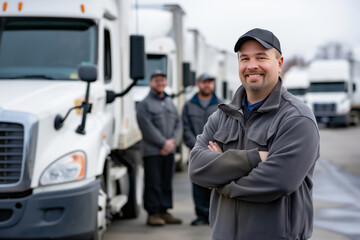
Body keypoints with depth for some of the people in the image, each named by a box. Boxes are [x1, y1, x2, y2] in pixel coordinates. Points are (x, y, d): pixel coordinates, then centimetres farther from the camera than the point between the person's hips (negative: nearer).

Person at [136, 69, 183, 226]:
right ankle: (153, 213, 2)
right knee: (153, 183, -4)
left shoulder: (170, 103, 17)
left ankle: (164, 212, 16)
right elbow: (148, 128, -12)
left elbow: (178, 123, 14)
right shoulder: (144, 104, -4)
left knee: (167, 182, 9)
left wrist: (172, 140, -3)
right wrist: (163, 143, -13)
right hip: (152, 151, -6)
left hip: (168, 150, 6)